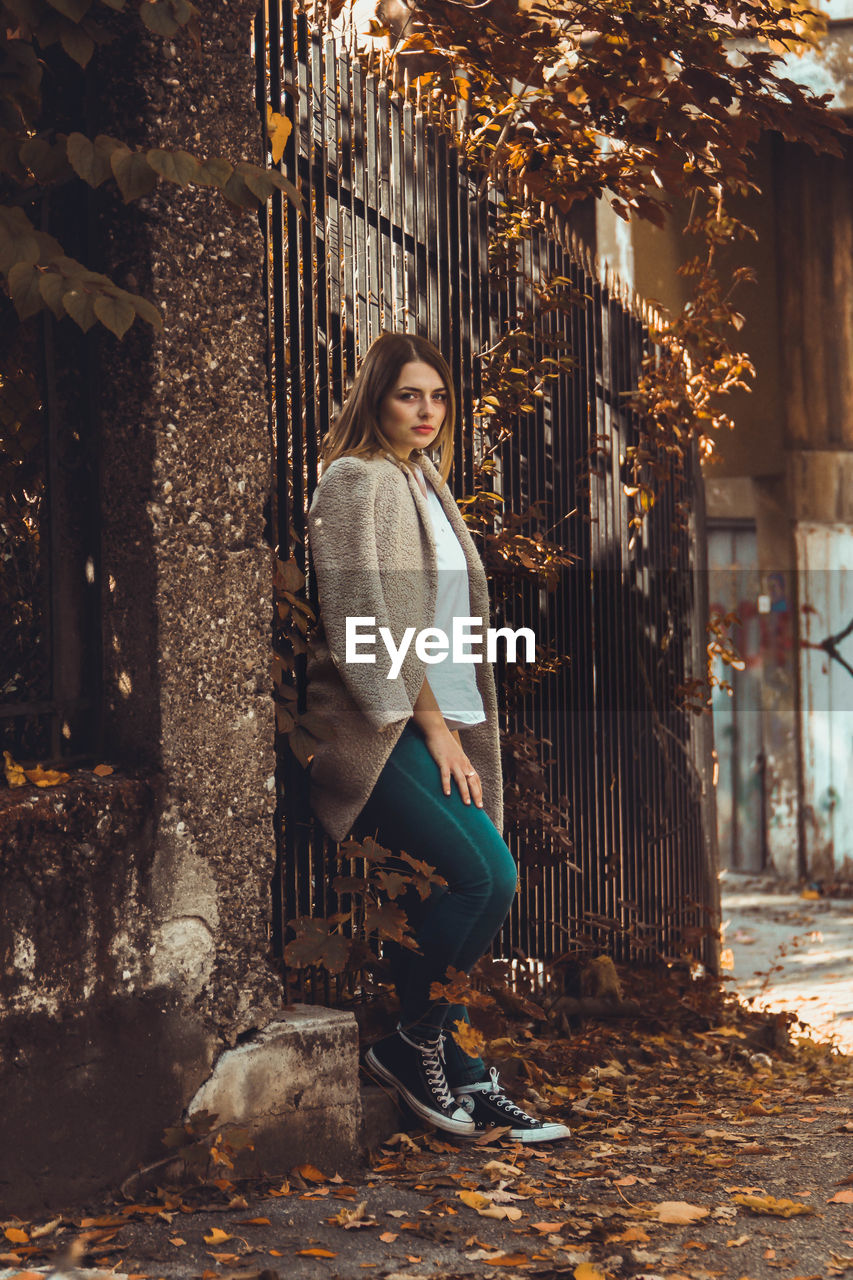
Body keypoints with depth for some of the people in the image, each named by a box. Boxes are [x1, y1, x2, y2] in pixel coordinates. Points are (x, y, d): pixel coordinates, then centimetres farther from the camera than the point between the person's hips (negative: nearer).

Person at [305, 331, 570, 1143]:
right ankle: (412, 1043, -3)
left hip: (439, 724, 8)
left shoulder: (427, 484, 21)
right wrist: (432, 725, -12)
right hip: (379, 729, -8)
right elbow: (363, 624, -13)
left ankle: (460, 1076, 7)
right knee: (483, 872, -20)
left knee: (458, 887, -1)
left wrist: (456, 727, 12)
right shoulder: (355, 482, -5)